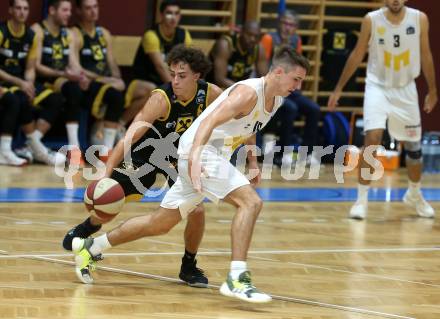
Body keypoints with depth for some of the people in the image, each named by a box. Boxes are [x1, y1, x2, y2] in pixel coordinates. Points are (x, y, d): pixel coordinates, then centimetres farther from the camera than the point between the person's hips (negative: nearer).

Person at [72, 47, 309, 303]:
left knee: (160, 224, 16)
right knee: (251, 202, -24)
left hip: (216, 157, 9)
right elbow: (208, 122, -31)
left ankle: (91, 247, 28)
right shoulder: (248, 92, -19)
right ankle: (237, 279, -28)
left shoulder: (276, 99, 10)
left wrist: (253, 162, 20)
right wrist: (195, 156, -44)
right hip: (200, 153, -9)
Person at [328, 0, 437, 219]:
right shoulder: (371, 20, -12)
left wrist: (432, 90, 9)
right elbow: (357, 55, -2)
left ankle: (414, 194, 36)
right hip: (378, 86, -2)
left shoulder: (420, 19, -9)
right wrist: (338, 89, 0)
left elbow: (425, 55, 3)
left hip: (406, 89, 2)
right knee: (372, 139, -19)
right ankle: (362, 199, -10)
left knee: (413, 145, 12)